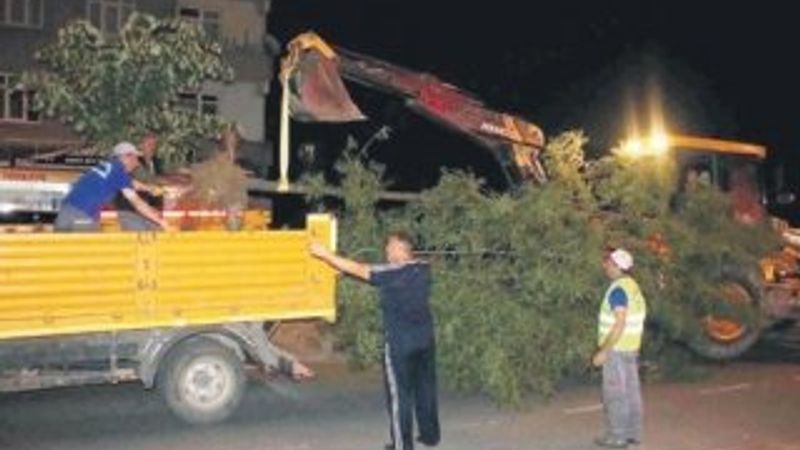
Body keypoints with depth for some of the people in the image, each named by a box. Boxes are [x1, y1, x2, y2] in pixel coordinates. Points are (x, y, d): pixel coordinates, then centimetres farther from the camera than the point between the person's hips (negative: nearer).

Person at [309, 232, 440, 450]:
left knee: (399, 393, 3)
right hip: (425, 339, 7)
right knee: (426, 388, 17)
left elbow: (356, 269, -14)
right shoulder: (423, 269, 1)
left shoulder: (391, 273, -17)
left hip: (400, 342, -6)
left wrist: (324, 254, -7)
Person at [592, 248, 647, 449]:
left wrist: (603, 351, -21)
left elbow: (620, 324, -24)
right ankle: (633, 432, 21)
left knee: (615, 394, -1)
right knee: (630, 391, 13)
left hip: (617, 348, -9)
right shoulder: (632, 286, 10)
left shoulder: (618, 290, -19)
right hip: (631, 348, 9)